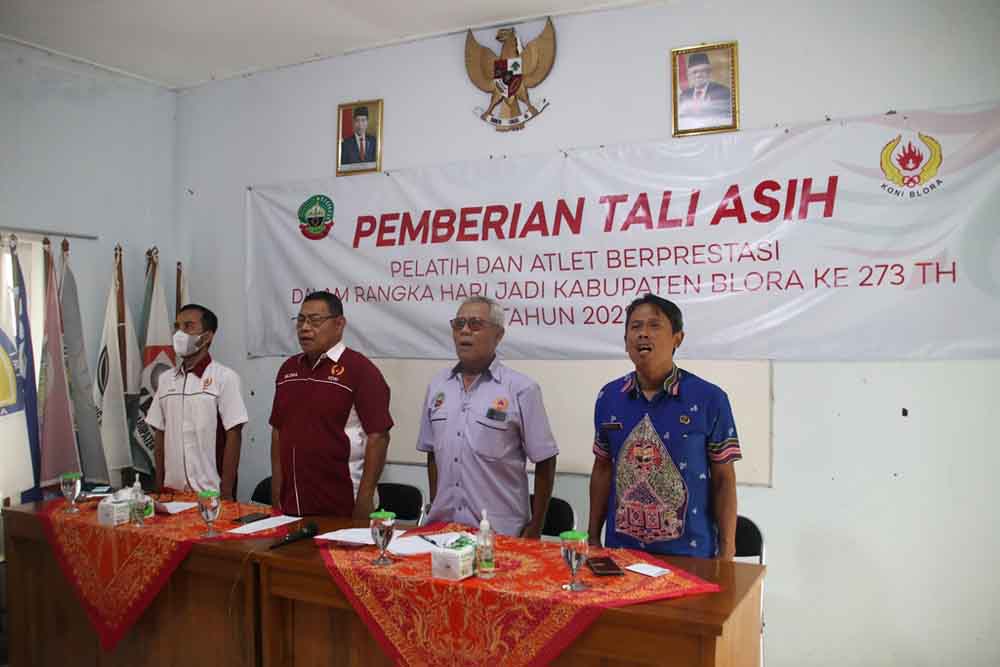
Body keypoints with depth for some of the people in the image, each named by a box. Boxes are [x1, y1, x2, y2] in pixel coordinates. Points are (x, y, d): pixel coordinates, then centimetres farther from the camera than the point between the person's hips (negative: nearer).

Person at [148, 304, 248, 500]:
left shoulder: (224, 377, -10)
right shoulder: (165, 379, 6)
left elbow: (233, 436, -11)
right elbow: (160, 435, 10)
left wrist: (226, 492, -12)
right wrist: (159, 485, 7)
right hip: (172, 491, 5)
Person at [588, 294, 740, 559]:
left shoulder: (709, 399, -10)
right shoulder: (608, 397, 0)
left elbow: (723, 480, -5)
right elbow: (602, 470, 9)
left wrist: (726, 552, -6)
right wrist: (594, 538, 9)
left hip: (689, 553, -3)